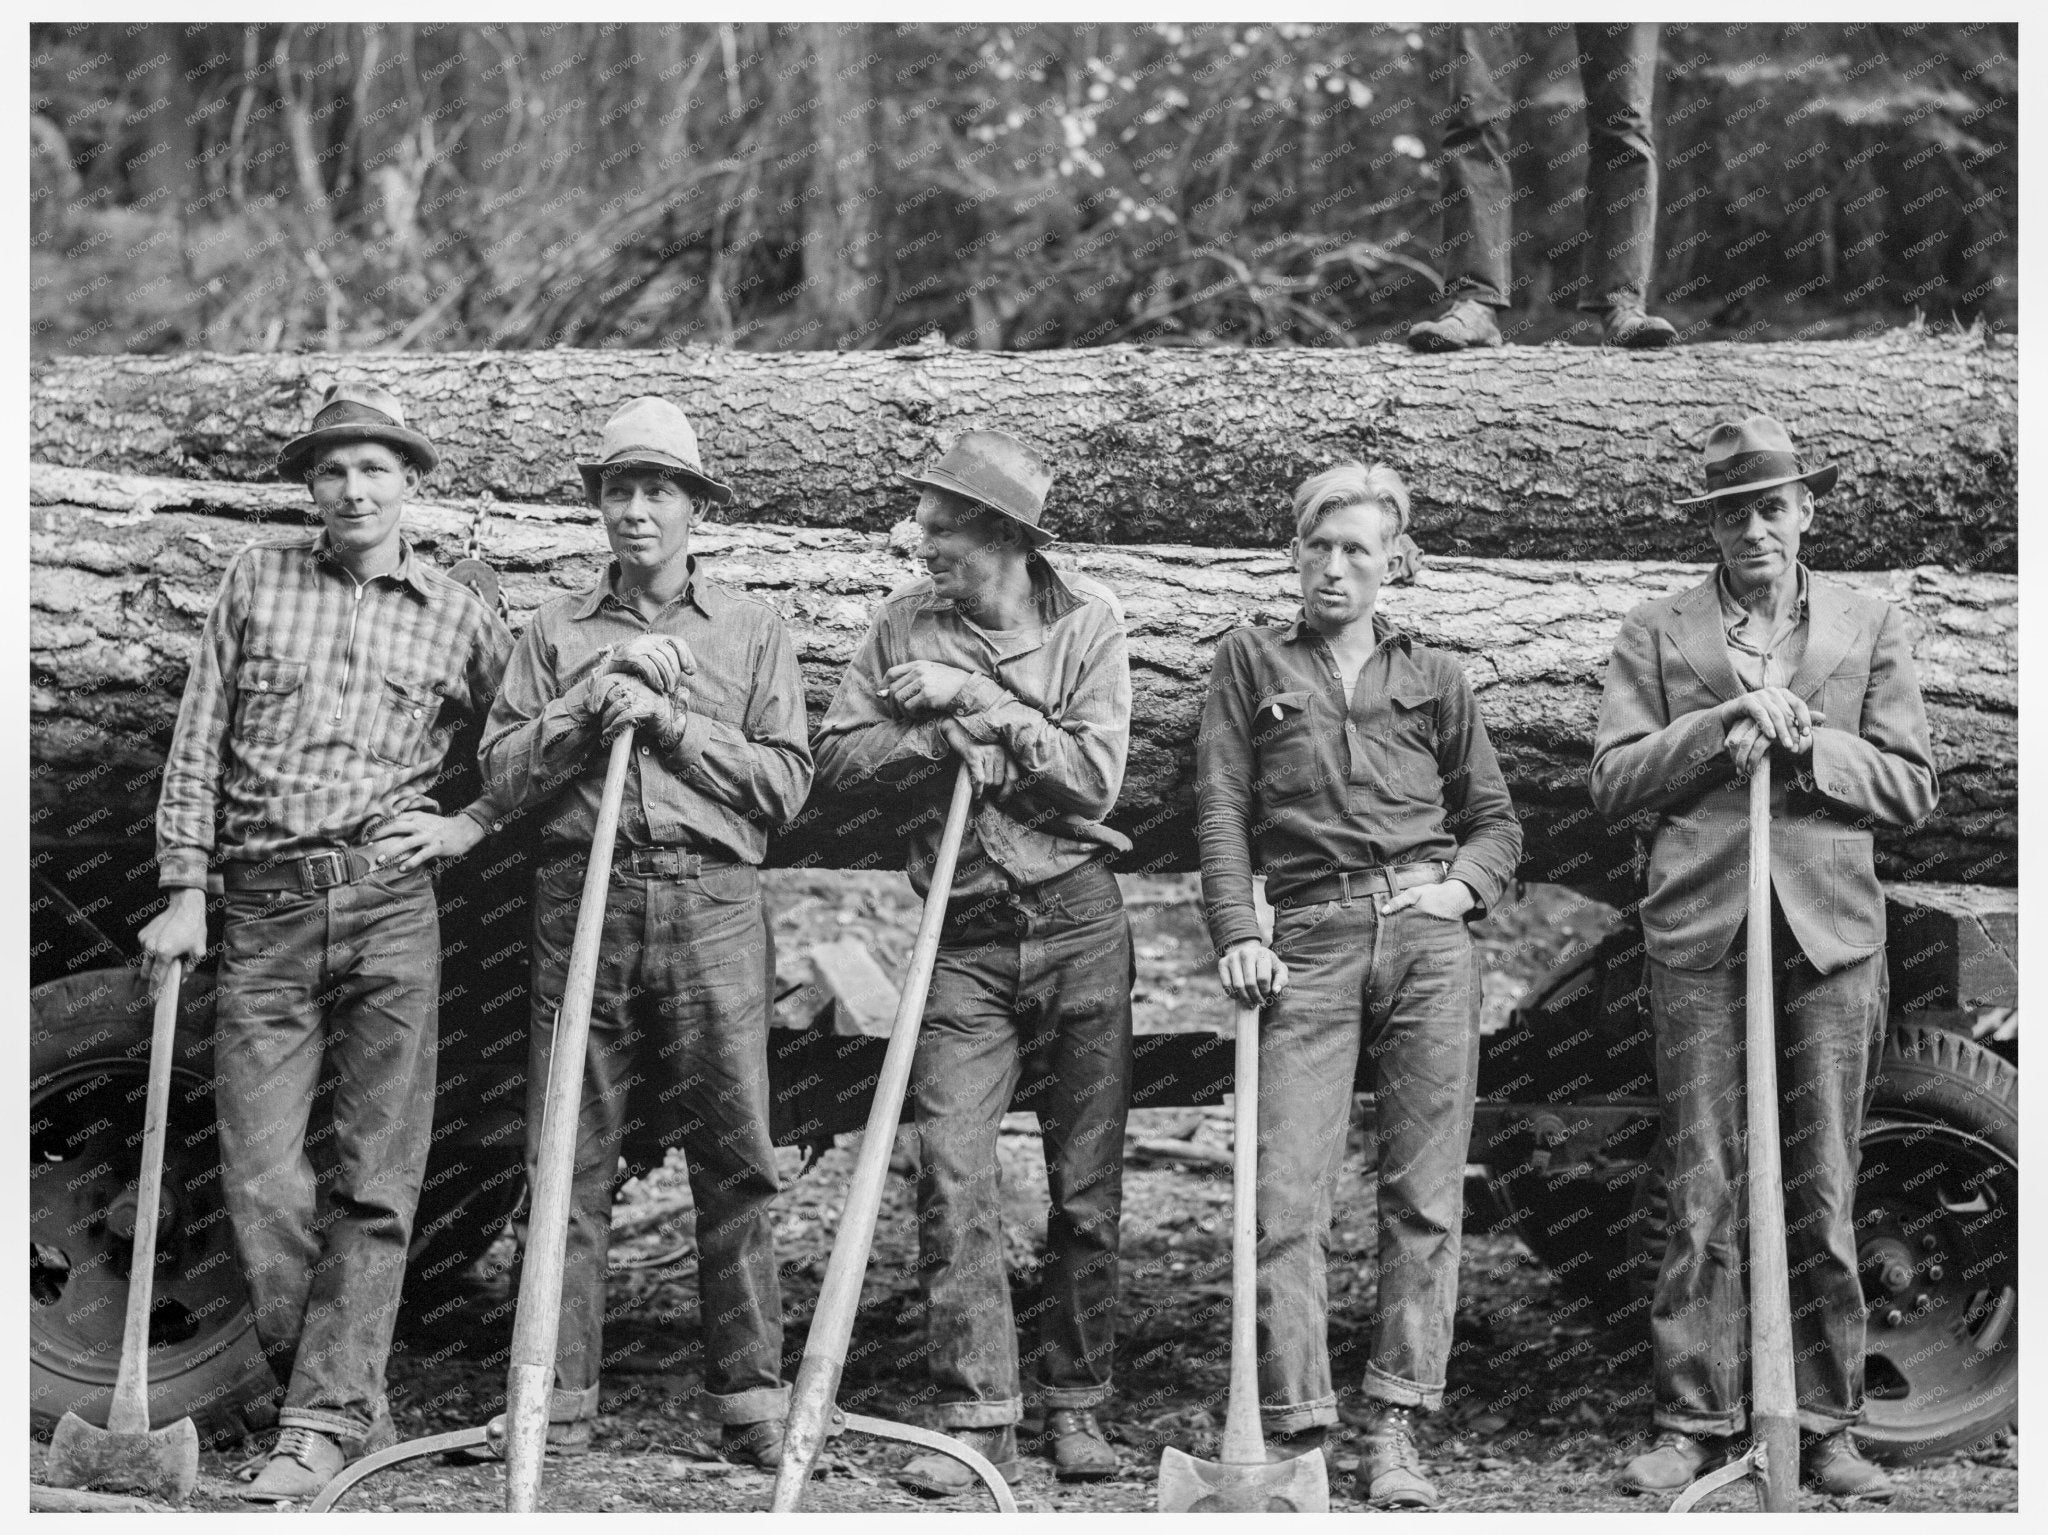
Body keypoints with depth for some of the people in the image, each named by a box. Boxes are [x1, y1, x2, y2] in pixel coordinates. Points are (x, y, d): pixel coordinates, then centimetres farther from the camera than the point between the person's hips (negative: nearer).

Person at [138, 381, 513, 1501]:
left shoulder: (455, 617, 9)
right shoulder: (257, 580, 11)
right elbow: (198, 743, 8)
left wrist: (471, 825, 4)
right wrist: (183, 892, 2)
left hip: (390, 907, -1)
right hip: (264, 910, 1)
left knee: (375, 1179, -4)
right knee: (258, 1176, -4)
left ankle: (325, 1419, 0)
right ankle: (354, 1402, 9)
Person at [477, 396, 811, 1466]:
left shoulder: (750, 629, 12)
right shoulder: (558, 630, 15)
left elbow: (785, 781, 3)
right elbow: (503, 771, 7)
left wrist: (670, 722, -5)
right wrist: (588, 712, -8)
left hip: (712, 901, -1)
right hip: (582, 896, 1)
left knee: (732, 1155, -3)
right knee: (570, 1161, 0)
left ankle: (750, 1393, 2)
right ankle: (557, 1396, 4)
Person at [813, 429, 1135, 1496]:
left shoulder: (1088, 620, -1)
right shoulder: (906, 622, 4)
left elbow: (1093, 776, -9)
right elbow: (836, 754, 0)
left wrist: (981, 704, -13)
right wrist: (943, 739, -14)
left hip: (1078, 925, -1)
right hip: (963, 935, 1)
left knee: (1088, 1185, 5)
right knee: (952, 1176, -9)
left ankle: (1074, 1404, 17)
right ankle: (976, 1418, -6)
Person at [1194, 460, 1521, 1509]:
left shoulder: (1432, 678, 17)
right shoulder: (1252, 661, 14)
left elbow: (1495, 820, 21)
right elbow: (1221, 809, 6)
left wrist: (1464, 885, 0)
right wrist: (1236, 933, -7)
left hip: (1427, 934, 1)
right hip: (1310, 940, -1)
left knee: (1424, 1193, -2)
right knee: (1287, 1194, -10)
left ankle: (1396, 1432, 1)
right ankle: (1295, 1431, -7)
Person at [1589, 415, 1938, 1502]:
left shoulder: (1870, 628, 13)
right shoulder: (1656, 634, 11)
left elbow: (1911, 787, 8)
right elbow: (1613, 781, 2)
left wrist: (1803, 743, -6)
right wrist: (1722, 725, -10)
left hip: (1831, 931, 1)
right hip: (1699, 932, -1)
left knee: (1823, 1198, 3)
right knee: (1700, 1195, -1)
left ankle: (1822, 1428, 10)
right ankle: (1694, 1423, 6)